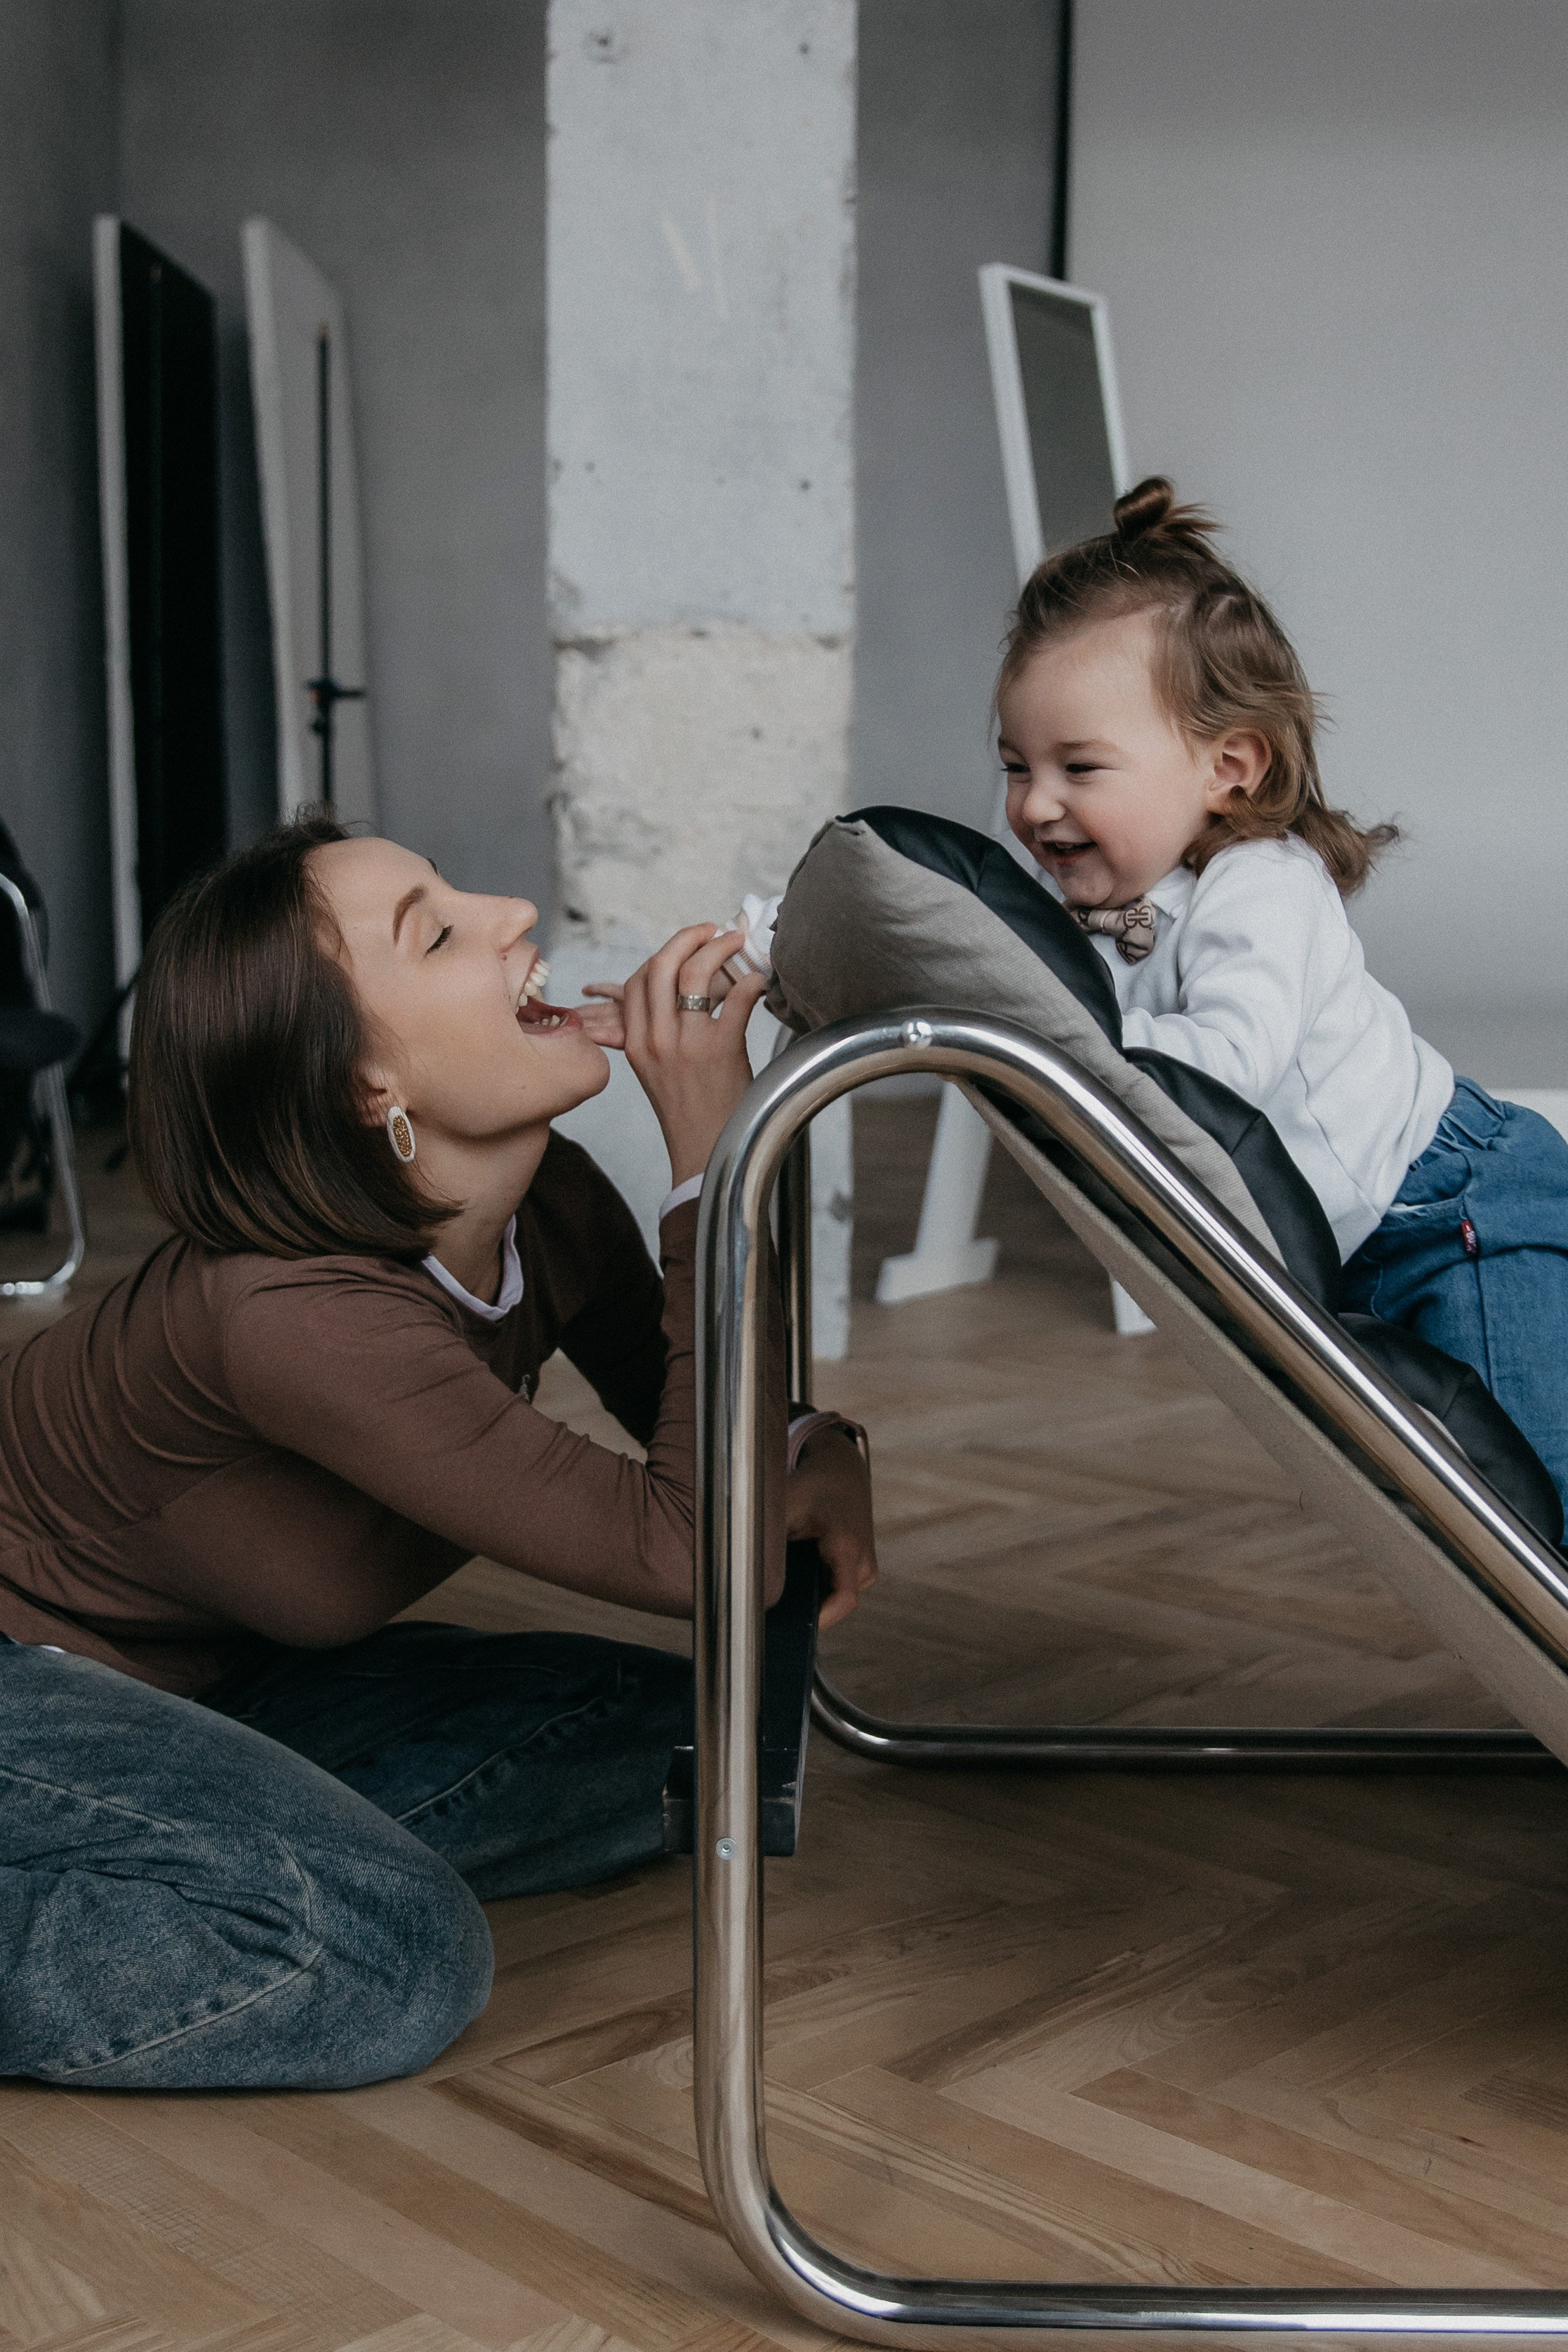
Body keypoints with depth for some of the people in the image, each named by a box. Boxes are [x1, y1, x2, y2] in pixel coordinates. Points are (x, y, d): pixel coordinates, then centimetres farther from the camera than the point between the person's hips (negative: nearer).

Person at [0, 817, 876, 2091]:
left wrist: (817, 1452, -19)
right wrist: (717, 1158, -37)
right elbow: (692, 1552, -37)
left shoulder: (552, 1205, -13)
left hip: (203, 1676, 8)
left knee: (662, 1737, -3)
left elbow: (704, 1418, 5)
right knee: (393, 1958, -28)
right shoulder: (289, 1315, -36)